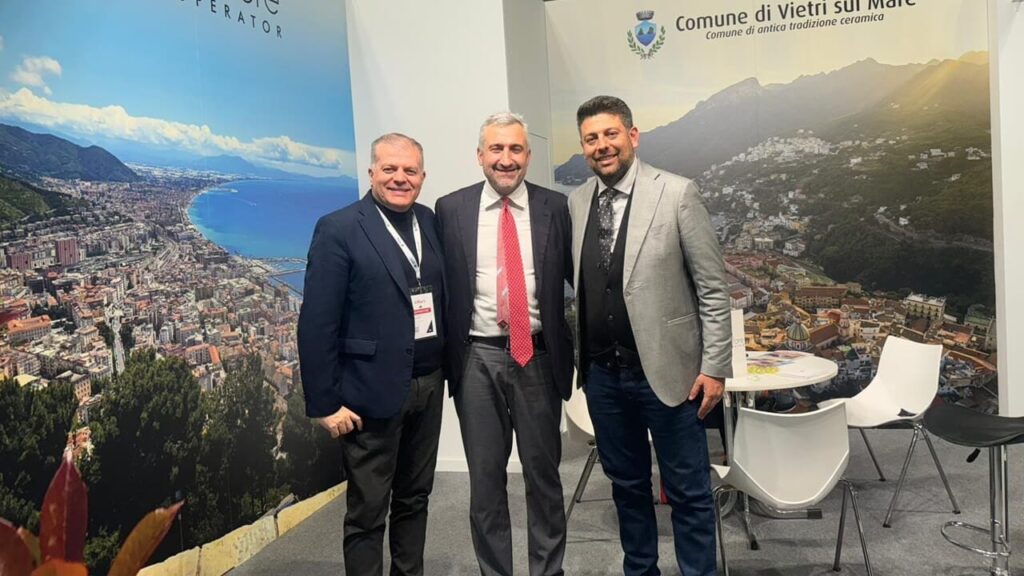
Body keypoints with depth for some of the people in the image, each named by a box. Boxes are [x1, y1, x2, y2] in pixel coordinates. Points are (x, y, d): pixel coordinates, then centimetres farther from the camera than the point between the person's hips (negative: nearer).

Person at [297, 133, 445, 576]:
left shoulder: (431, 222, 6)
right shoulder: (338, 230, -11)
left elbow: (442, 298, 9)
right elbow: (316, 324, -12)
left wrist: (449, 370, 6)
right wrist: (325, 403, -13)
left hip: (429, 385, 6)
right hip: (374, 390, -5)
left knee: (414, 499, 19)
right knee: (368, 512, 9)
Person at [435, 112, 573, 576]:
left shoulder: (554, 207, 1)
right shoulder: (451, 209, 1)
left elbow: (576, 276, 4)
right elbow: (440, 285, 3)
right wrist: (443, 353, 0)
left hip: (538, 355, 0)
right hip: (476, 358, 0)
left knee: (543, 473, 13)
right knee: (485, 477, 12)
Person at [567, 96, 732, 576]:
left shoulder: (676, 194, -8)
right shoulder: (576, 201, 4)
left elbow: (713, 288, -7)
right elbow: (580, 283, 9)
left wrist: (715, 366, -9)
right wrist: (582, 360, 7)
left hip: (665, 370, -4)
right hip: (602, 373, 4)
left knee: (688, 491, 9)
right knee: (626, 484, 19)